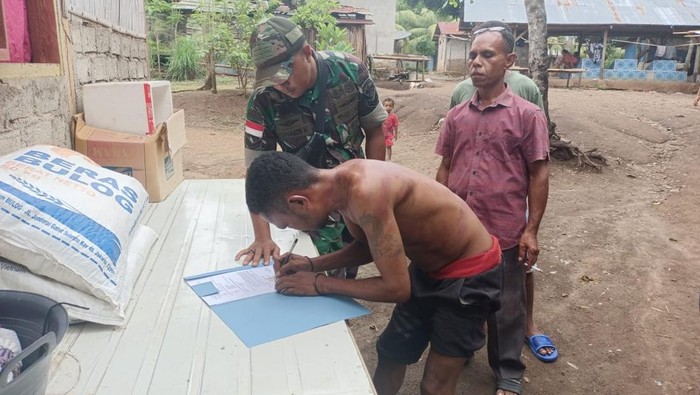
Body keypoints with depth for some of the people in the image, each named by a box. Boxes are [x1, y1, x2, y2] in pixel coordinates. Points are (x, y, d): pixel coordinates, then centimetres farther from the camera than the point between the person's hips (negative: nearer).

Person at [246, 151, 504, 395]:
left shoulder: (365, 192, -36)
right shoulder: (341, 183, -9)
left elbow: (396, 288, -29)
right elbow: (368, 246, 8)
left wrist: (320, 284, -21)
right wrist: (313, 264, -4)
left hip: (470, 271, -8)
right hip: (429, 267, 8)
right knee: (390, 355, 17)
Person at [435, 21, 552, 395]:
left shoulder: (528, 115, -6)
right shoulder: (456, 116, 5)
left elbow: (539, 175, -6)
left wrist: (531, 230, -8)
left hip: (504, 232, -3)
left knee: (505, 308, 12)